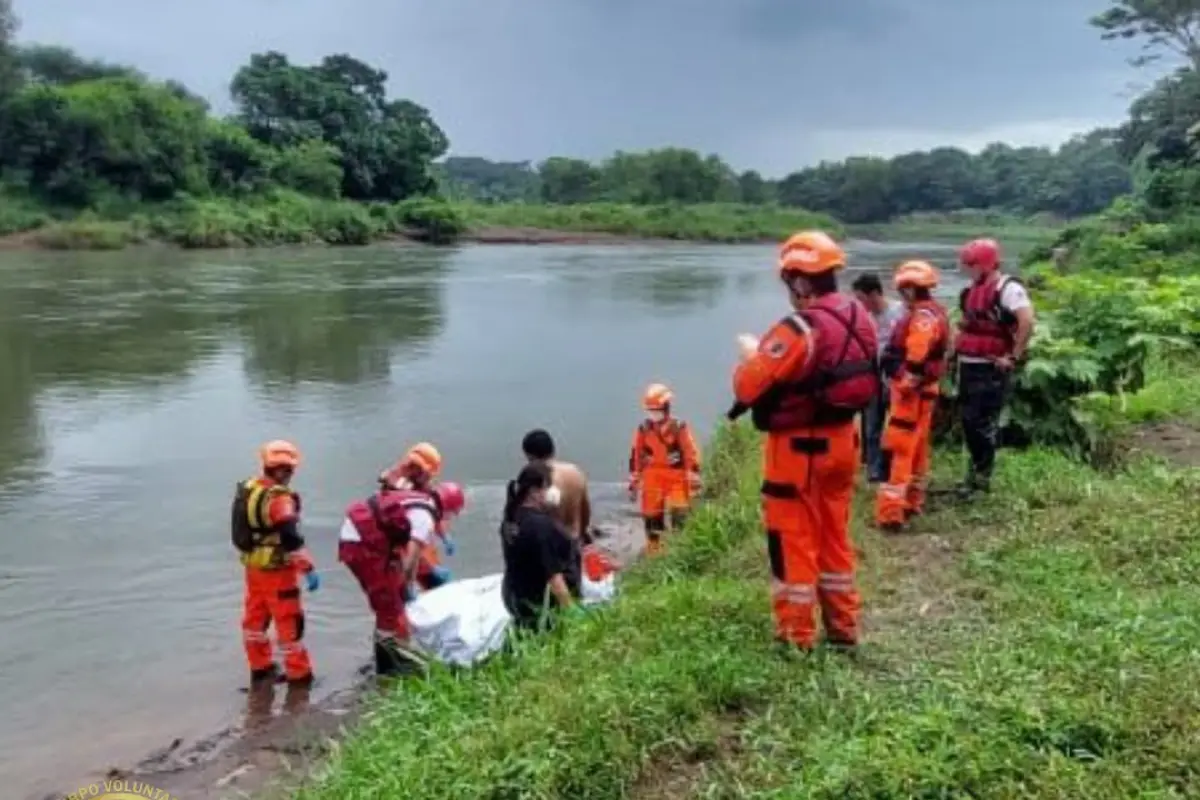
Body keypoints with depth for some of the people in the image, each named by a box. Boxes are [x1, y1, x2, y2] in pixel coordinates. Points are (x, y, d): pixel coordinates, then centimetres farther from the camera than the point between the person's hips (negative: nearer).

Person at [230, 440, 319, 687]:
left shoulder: (246, 488, 3)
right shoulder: (279, 498, -24)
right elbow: (291, 538, -28)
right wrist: (309, 569, -25)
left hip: (253, 565, 9)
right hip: (276, 569, -9)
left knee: (255, 616, 20)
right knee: (289, 621, 2)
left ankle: (260, 666, 34)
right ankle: (299, 673, 10)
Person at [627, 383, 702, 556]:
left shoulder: (679, 427, -8)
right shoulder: (643, 429, 2)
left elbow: (691, 453, -7)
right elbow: (635, 456, 7)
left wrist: (694, 477, -10)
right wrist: (633, 482, 8)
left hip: (677, 479, -3)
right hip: (652, 480, 3)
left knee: (679, 516, -12)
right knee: (651, 517, 6)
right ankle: (653, 552, 17)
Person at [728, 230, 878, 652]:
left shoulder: (798, 328, -23)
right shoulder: (859, 317, 2)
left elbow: (748, 387, -20)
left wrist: (752, 354, 0)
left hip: (799, 447, -8)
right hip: (842, 439, 8)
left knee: (793, 541, 5)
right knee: (834, 536, 19)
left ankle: (796, 636, 14)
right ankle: (843, 627, 29)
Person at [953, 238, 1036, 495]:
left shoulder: (1007, 288, -14)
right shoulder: (973, 290, 14)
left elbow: (1027, 322, -25)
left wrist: (1014, 357, -22)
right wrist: (957, 347, 15)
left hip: (991, 368, -9)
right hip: (968, 366, 9)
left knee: (982, 421, -5)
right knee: (968, 420, 12)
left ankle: (980, 476, 5)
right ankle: (979, 469, 25)